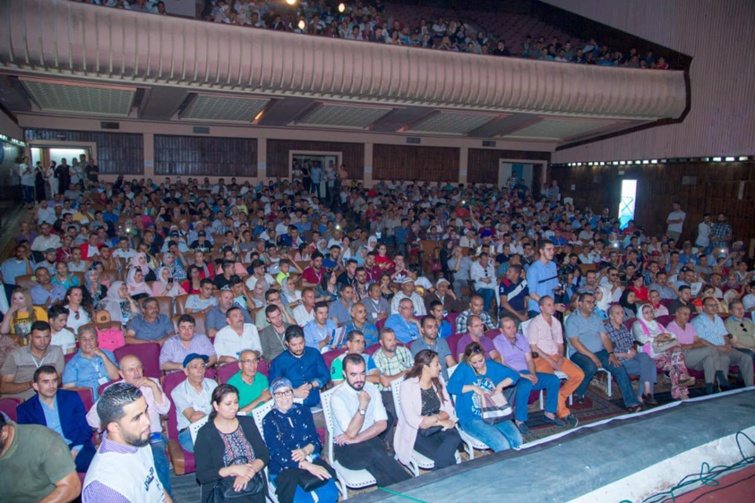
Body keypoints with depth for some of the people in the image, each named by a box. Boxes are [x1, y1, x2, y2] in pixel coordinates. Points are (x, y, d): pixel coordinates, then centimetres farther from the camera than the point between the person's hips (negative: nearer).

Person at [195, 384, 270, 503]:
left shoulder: (247, 423, 11)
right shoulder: (205, 433, 0)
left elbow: (264, 456, 8)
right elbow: (202, 475, -5)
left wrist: (247, 473, -10)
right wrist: (234, 469, -15)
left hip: (254, 485, 3)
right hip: (224, 491, -3)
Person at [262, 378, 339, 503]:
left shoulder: (303, 411, 9)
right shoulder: (269, 421, -3)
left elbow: (316, 440, 7)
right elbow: (279, 454, -12)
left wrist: (306, 450, -17)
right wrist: (308, 466, -22)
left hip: (310, 459, 3)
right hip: (284, 468, -3)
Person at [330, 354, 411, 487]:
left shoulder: (371, 388, 2)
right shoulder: (338, 396, -14)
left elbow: (382, 424, -3)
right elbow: (351, 433, -18)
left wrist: (356, 439, -14)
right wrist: (363, 405, -23)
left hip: (370, 440, 4)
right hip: (346, 448, -4)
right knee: (376, 454, -32)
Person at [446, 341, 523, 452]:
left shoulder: (492, 365, 9)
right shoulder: (464, 368, -2)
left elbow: (514, 375, 8)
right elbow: (451, 387, -14)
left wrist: (500, 385, -8)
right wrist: (473, 387, -18)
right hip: (471, 418, -4)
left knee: (518, 441, -16)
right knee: (502, 445, -24)